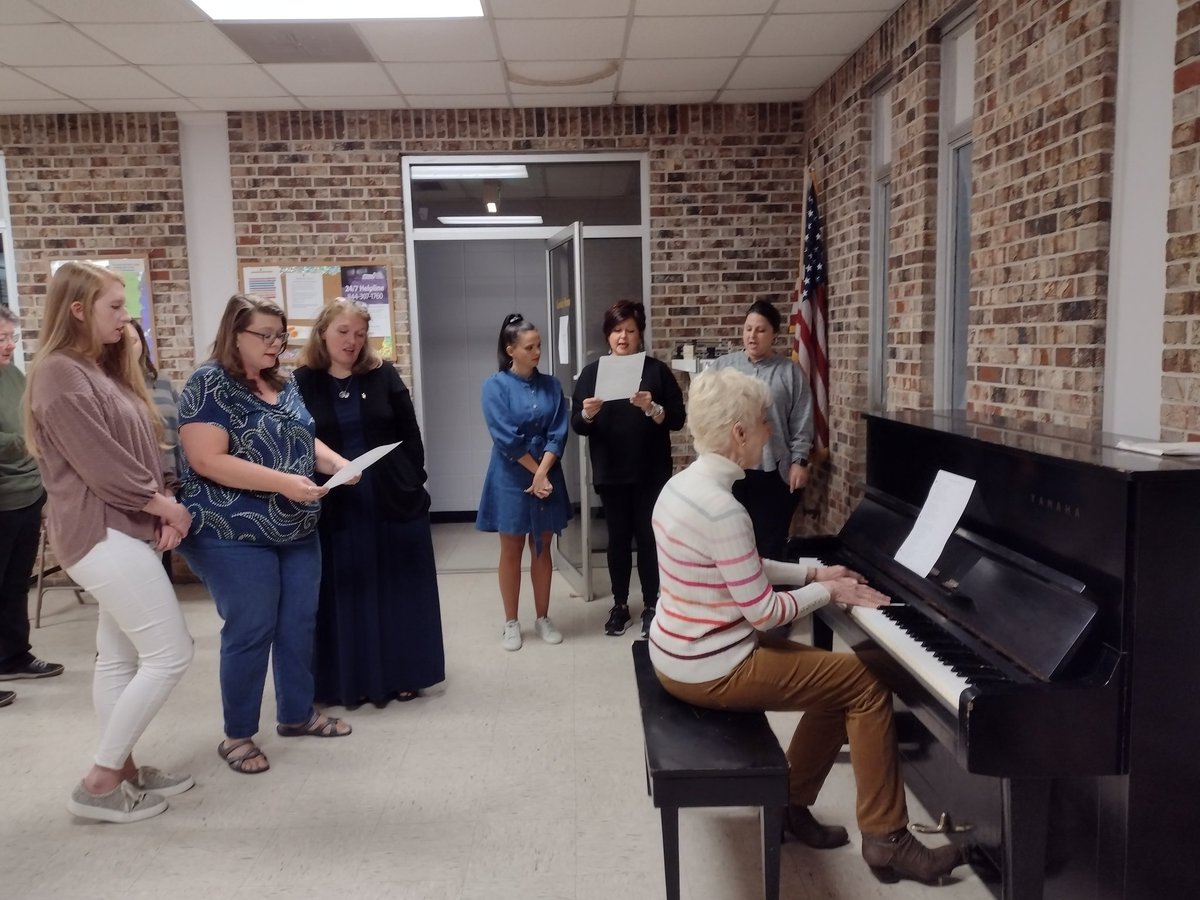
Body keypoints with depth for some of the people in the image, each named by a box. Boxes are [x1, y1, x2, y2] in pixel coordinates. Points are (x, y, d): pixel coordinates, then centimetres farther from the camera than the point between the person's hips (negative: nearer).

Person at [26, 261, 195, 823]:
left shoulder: (105, 371, 15)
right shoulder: (60, 374, -14)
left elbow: (140, 451, 13)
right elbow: (101, 464, -19)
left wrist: (162, 509, -1)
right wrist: (164, 506, -8)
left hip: (124, 530, 9)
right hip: (101, 533, -9)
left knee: (121, 658, 13)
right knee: (170, 654, -8)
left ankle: (123, 771, 23)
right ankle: (99, 782, 3)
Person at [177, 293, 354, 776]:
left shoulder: (283, 385, 10)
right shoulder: (209, 385, -13)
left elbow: (304, 441, 17)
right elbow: (208, 461, -22)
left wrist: (337, 462, -4)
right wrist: (282, 482, -27)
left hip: (297, 532, 8)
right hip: (235, 536, -7)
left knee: (299, 624, 14)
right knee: (250, 632, 1)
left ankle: (297, 713, 32)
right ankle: (237, 735, 18)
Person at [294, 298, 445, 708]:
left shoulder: (384, 375, 3)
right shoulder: (303, 383, 0)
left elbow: (410, 435, 3)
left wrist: (413, 483, -2)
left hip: (394, 499, 1)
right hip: (335, 506, -1)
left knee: (397, 589, 9)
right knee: (346, 594, 8)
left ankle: (401, 675, 22)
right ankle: (350, 681, 20)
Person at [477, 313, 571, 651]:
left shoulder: (551, 385, 3)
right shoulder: (495, 386, -7)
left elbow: (558, 433, -3)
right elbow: (506, 438, -14)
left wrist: (543, 472, -15)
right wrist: (534, 472, -13)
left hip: (548, 476, 3)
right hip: (511, 479, -3)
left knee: (542, 549, 11)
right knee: (511, 550, 7)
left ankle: (543, 618, 23)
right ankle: (511, 623, 18)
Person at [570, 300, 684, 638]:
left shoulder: (657, 370, 0)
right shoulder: (592, 372, 4)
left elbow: (677, 419, -5)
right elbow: (577, 425, 2)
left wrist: (652, 409, -23)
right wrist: (587, 414, -20)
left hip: (651, 471, -1)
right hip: (610, 472, 1)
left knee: (648, 536, 4)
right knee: (618, 537, 10)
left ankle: (651, 606, 16)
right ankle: (620, 604, 21)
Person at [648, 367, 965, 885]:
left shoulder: (683, 485, 4)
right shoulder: (722, 509, -26)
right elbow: (764, 612, -21)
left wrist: (812, 572, 9)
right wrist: (829, 592, -6)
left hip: (680, 653, 10)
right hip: (709, 669, -10)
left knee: (836, 675, 18)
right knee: (866, 683, -1)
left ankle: (792, 803, 28)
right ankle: (886, 840, 12)